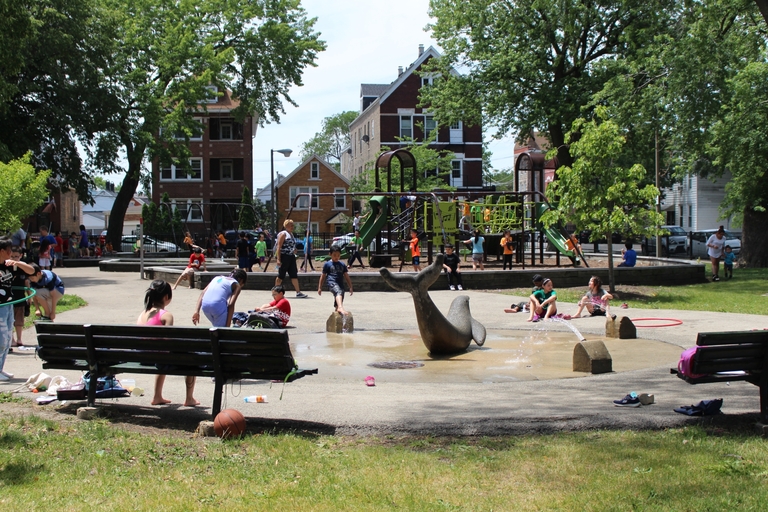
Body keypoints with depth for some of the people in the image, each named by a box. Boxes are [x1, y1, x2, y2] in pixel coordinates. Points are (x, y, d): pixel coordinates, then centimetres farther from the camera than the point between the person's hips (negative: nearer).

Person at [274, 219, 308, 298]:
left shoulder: (291, 234, 18)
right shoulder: (283, 234, -8)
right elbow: (279, 247, -14)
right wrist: (278, 259, -21)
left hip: (291, 257, 8)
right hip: (284, 256, -8)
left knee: (294, 275, 3)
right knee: (281, 275, -1)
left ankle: (298, 292, 0)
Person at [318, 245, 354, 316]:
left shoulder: (342, 264, 18)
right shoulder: (327, 264, 8)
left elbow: (346, 277, 21)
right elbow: (323, 276, 12)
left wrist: (350, 287, 17)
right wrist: (320, 287, 12)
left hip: (340, 285, 5)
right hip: (332, 283, -5)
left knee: (337, 305, 7)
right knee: (339, 292, -37)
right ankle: (340, 307, -59)